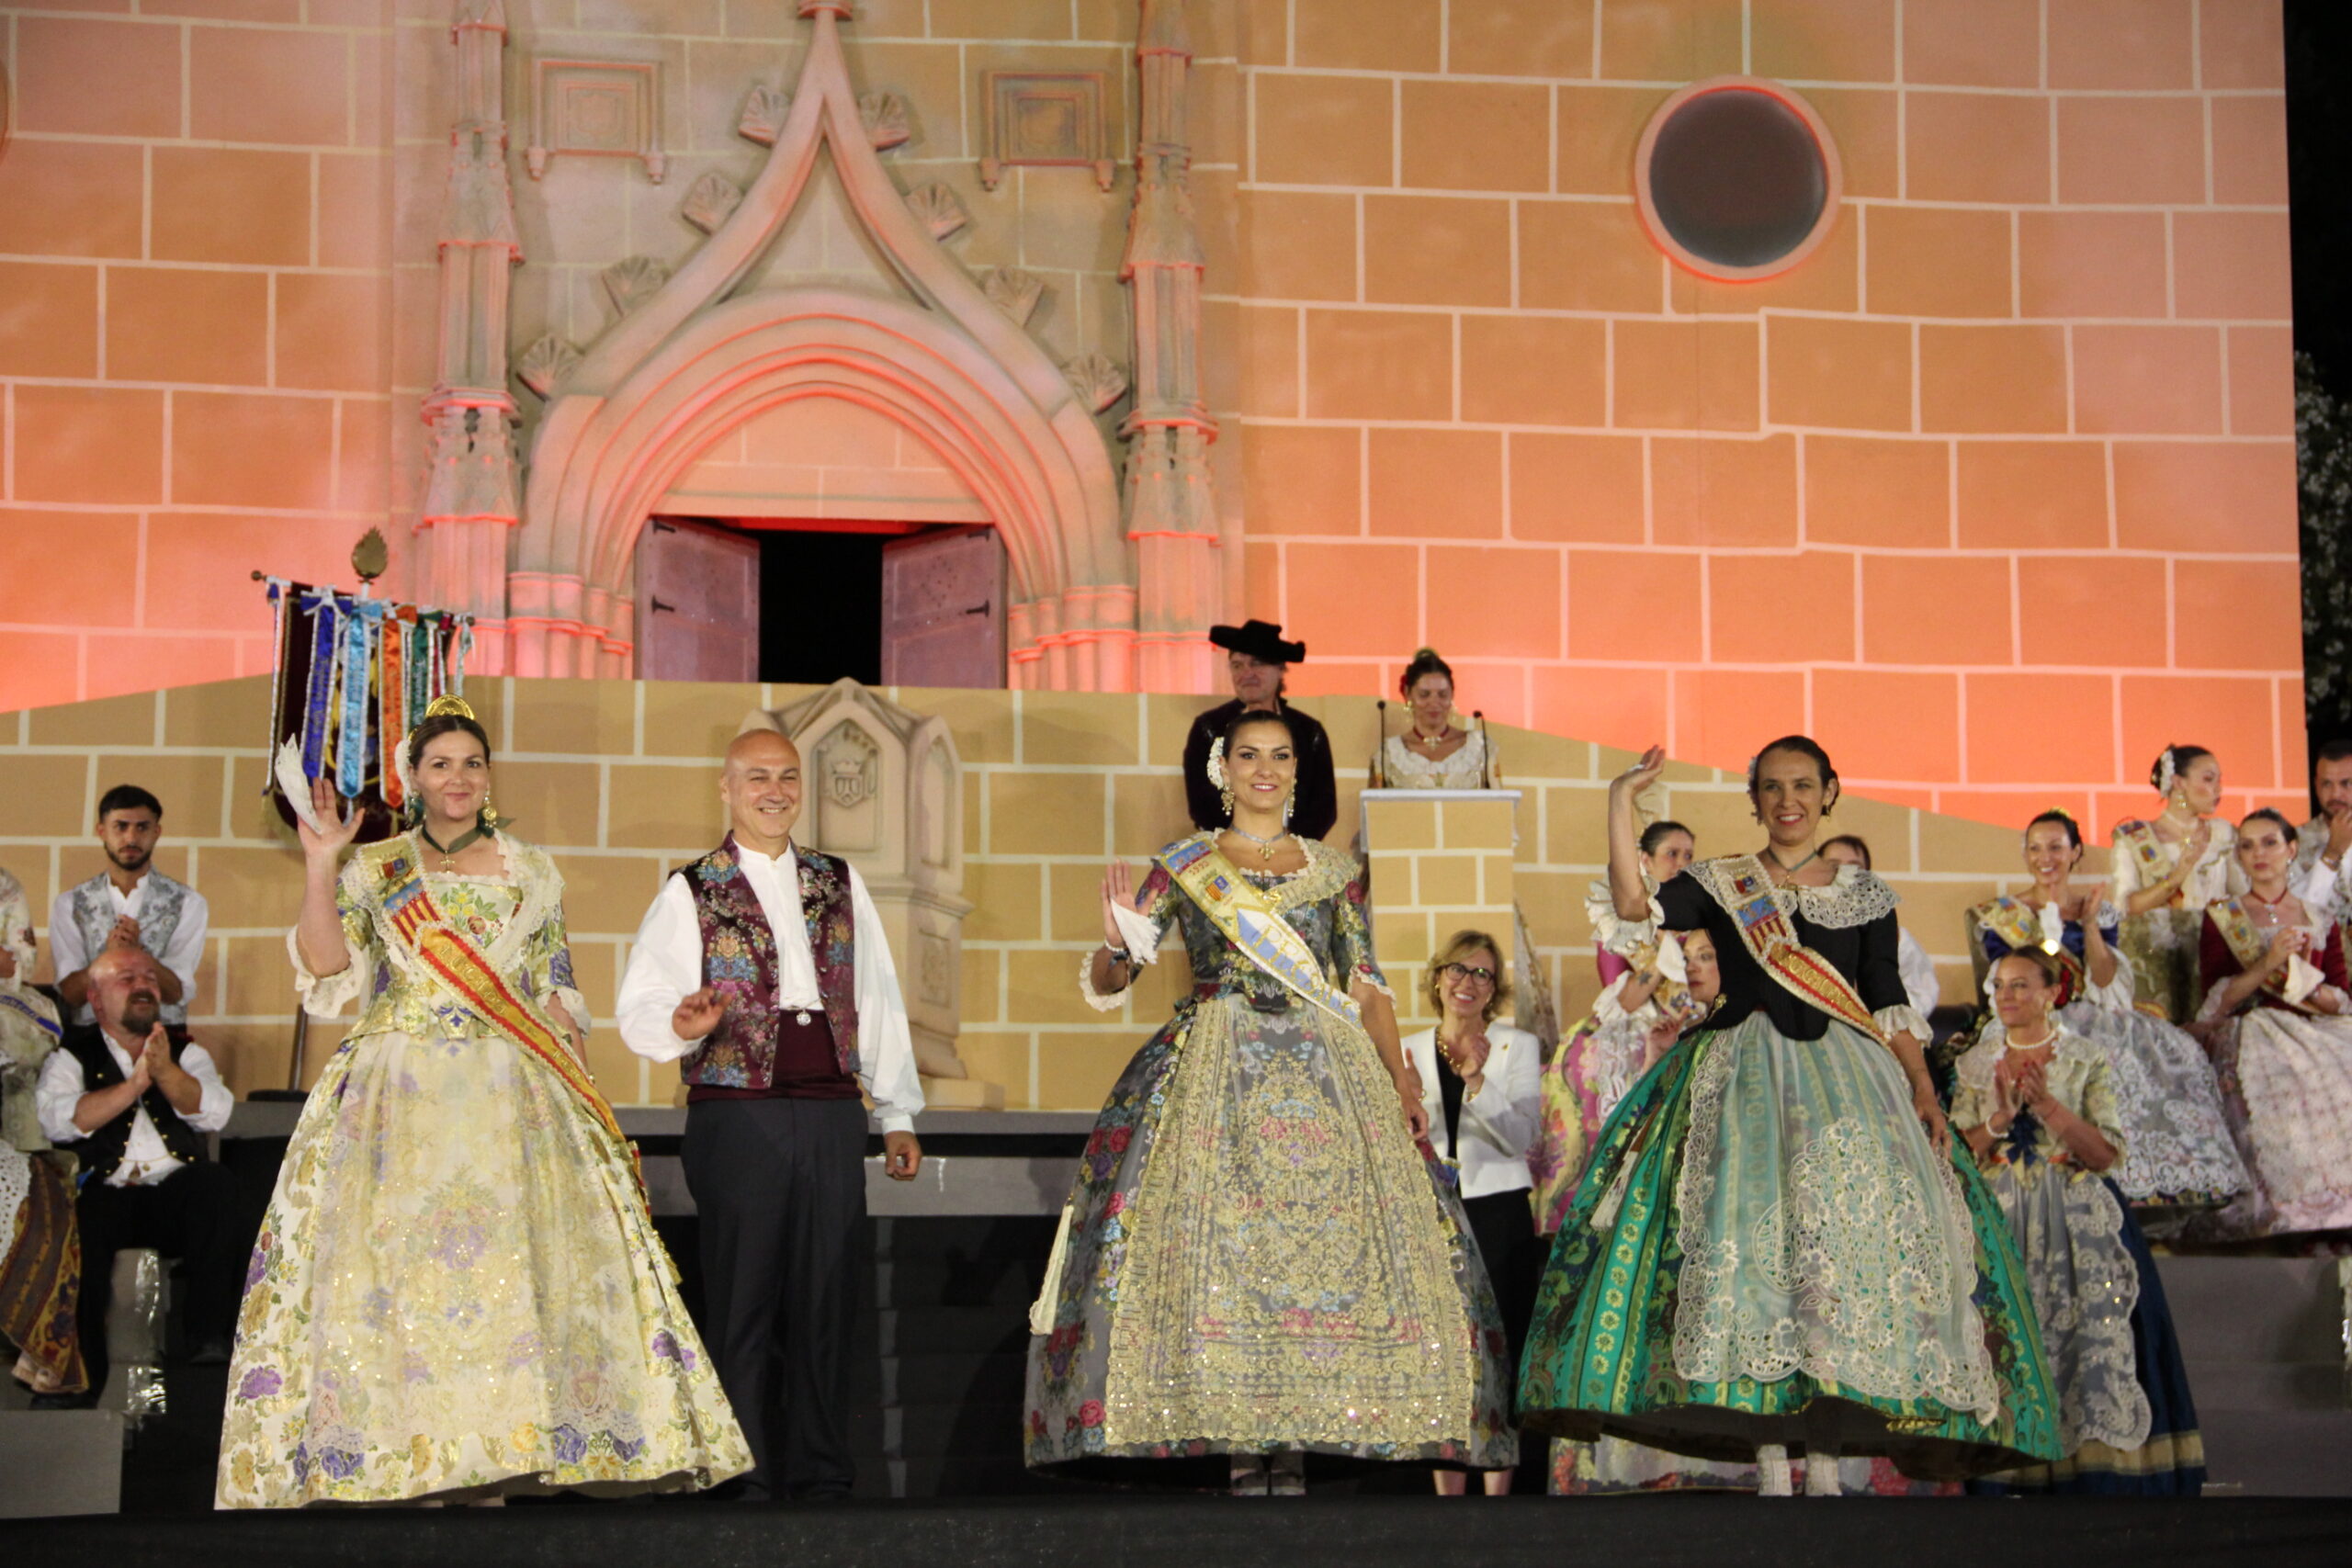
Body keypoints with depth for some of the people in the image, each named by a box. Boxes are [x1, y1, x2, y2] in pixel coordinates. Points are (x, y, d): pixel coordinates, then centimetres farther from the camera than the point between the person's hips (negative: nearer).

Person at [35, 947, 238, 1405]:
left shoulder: (185, 1053, 21)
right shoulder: (72, 1056, 12)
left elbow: (216, 1113, 1)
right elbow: (58, 1120, -9)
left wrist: (165, 1071, -15)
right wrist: (135, 1084, -14)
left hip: (176, 1198, 2)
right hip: (104, 1194, -2)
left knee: (216, 1182, -30)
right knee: (82, 1218, -35)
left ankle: (209, 1334, -29)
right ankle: (82, 1379, -26)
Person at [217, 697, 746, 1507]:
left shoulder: (531, 873, 12)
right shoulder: (374, 870, 9)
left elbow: (558, 994, 12)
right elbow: (327, 971, -3)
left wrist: (583, 1092, 3)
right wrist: (318, 867, -11)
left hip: (511, 1097, 1)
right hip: (397, 1098, -1)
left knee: (510, 1257, -8)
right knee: (398, 1260, -7)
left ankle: (491, 1455, -4)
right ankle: (402, 1464, -5)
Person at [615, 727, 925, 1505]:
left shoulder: (840, 885, 15)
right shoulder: (690, 892, 4)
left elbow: (879, 1001, 16)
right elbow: (641, 1008, -1)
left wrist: (898, 1113, 13)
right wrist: (679, 1024, -24)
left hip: (832, 1113, 3)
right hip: (737, 1114, -3)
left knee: (826, 1297, 5)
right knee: (744, 1301, -1)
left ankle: (820, 1471, 13)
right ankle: (747, 1477, 6)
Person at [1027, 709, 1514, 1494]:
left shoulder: (1335, 870, 15)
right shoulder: (1181, 867, 9)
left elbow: (1367, 986, 12)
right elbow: (1104, 982, 6)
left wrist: (1400, 1077, -1)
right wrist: (1117, 943, -17)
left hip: (1327, 1074, 2)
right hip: (1215, 1071, -2)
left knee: (1326, 1232, -10)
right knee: (1214, 1241, -13)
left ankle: (1296, 1439, -6)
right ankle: (1237, 1442, -9)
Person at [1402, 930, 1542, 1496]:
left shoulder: (1517, 1046, 4)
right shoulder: (1409, 1050, 11)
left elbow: (1521, 1137, -6)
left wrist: (1477, 1081, -19)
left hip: (1497, 1213, -2)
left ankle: (1497, 1491, 0)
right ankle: (1447, 1493, 5)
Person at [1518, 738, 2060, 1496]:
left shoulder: (1866, 895, 13)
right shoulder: (1720, 884, 9)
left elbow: (1890, 1005, 11)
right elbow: (1635, 908, -8)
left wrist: (1923, 1088, -2)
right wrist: (1621, 802, -9)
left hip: (1846, 1079, 1)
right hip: (1745, 1078, -1)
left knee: (1850, 1230, -13)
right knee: (1748, 1229, -15)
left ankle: (1826, 1451, -9)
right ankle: (1769, 1457, -12)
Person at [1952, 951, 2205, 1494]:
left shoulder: (2085, 1062, 4)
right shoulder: (1976, 1065, 11)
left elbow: (2107, 1155, -5)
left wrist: (2049, 1107, -14)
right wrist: (2000, 1120, -11)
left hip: (2076, 1222, -2)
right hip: (2000, 1223, 2)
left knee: (2089, 1335, -14)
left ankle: (2095, 1467, -11)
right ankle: (2006, 1471, -5)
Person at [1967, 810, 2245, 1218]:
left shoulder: (2099, 909, 11)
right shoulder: (2002, 915, 7)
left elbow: (2108, 987, 0)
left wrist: (2090, 925, -9)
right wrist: (2047, 928, -13)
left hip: (2092, 1021, 3)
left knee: (2173, 1052, -22)